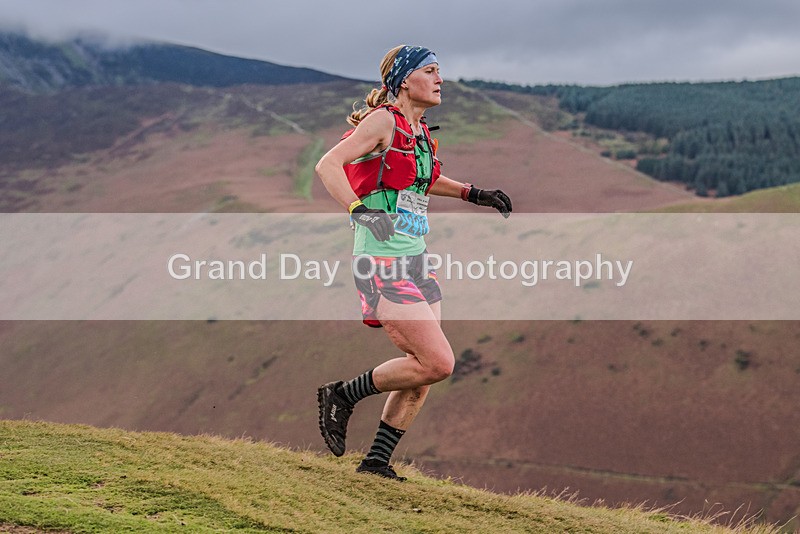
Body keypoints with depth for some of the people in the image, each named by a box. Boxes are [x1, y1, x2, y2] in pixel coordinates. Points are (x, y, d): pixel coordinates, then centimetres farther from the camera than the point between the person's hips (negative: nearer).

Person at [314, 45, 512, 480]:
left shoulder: (420, 132, 14)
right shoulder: (383, 121, -10)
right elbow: (327, 165, -21)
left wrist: (474, 194, 23)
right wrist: (360, 209, -34)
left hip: (415, 261, 9)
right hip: (382, 264, -9)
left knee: (424, 370, 7)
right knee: (438, 363, -14)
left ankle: (376, 461, 17)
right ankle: (342, 396, 2)